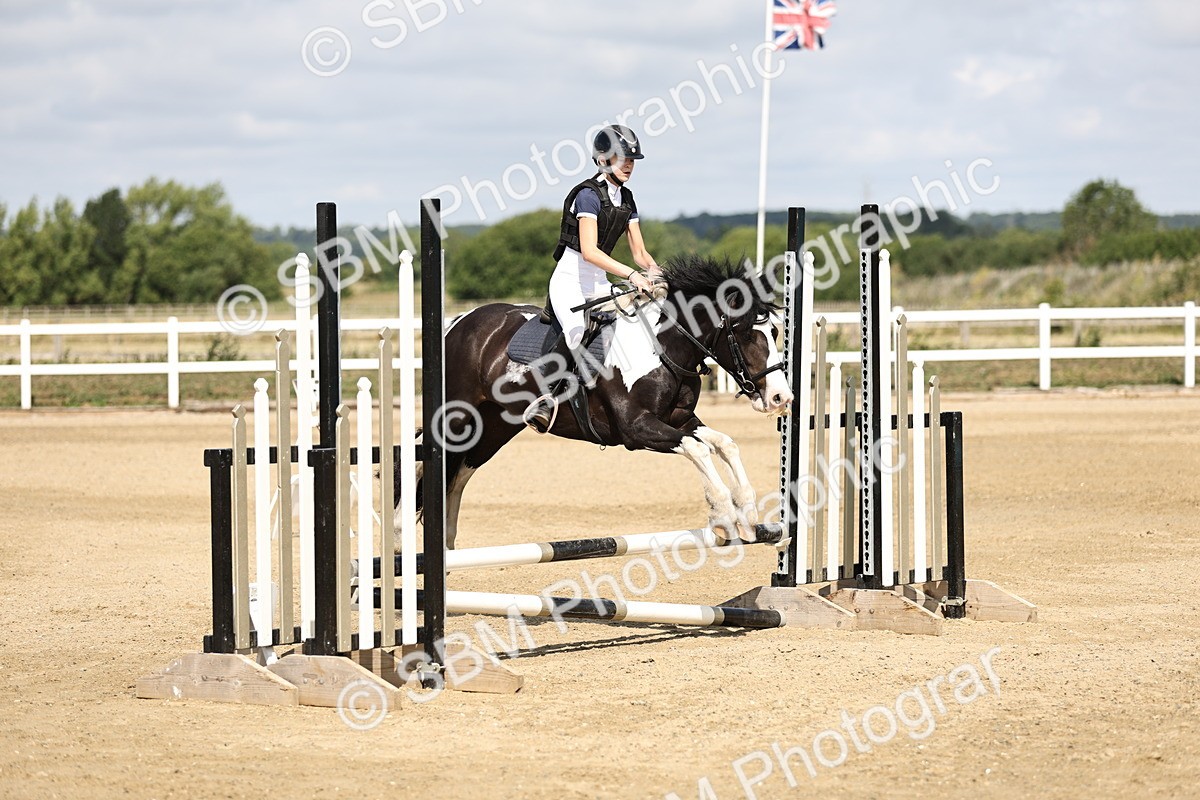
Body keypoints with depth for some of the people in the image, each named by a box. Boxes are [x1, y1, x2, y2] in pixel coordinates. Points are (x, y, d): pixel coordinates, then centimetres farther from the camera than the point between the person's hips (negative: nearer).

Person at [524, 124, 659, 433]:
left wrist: (657, 275, -8)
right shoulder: (588, 194, -14)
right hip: (570, 280, -8)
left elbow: (639, 252, 13)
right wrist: (632, 275, -31)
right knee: (577, 333, -35)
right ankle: (546, 399, -28)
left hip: (599, 284, 8)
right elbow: (589, 251, -24)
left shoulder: (626, 199, 11)